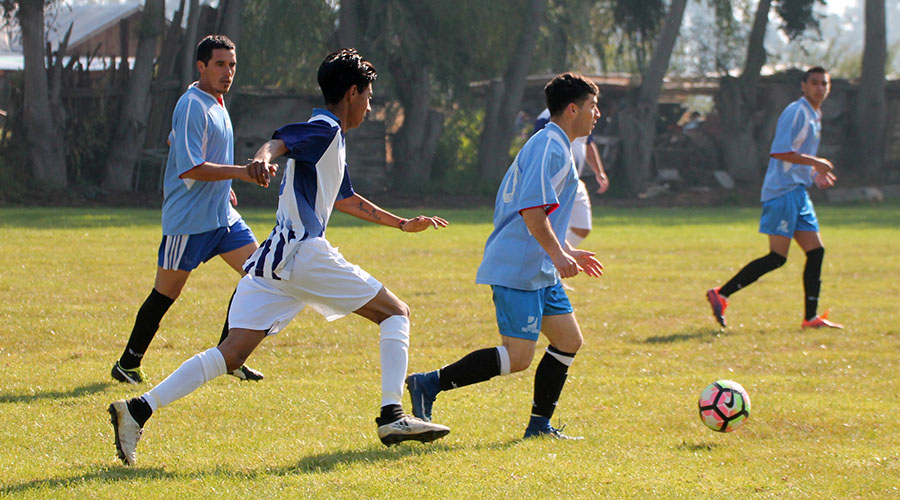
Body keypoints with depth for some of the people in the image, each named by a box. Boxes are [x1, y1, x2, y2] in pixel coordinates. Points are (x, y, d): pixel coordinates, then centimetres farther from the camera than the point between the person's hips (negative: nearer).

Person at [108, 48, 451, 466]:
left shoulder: (329, 137, 29)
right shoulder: (324, 128, -1)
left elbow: (345, 200, 43)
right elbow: (278, 142, -21)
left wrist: (402, 224, 48)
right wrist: (264, 160, -44)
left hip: (275, 260, 9)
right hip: (303, 253, -9)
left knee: (231, 354, -1)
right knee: (396, 313, 3)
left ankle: (139, 409, -13)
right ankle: (392, 415, -10)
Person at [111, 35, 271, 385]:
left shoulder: (216, 103, 13)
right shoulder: (192, 107, -17)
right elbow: (189, 168, -24)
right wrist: (240, 172, -29)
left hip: (222, 214, 9)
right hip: (189, 220, -9)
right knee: (165, 293, -2)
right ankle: (128, 364, 11)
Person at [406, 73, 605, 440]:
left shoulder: (551, 146, 21)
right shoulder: (549, 148, -13)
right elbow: (532, 209, -23)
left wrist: (565, 251, 29)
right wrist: (557, 254, -25)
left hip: (539, 270, 11)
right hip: (520, 270, -11)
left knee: (568, 340, 10)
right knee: (518, 358, -12)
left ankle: (540, 425, 14)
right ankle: (429, 384, -10)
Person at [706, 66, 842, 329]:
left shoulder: (815, 116, 21)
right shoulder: (796, 112, -11)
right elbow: (780, 151, -20)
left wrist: (815, 174, 15)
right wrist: (815, 163, -16)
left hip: (798, 193, 10)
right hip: (782, 192, -10)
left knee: (815, 251, 4)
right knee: (778, 256, -13)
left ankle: (811, 317, 5)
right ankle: (721, 295, -9)